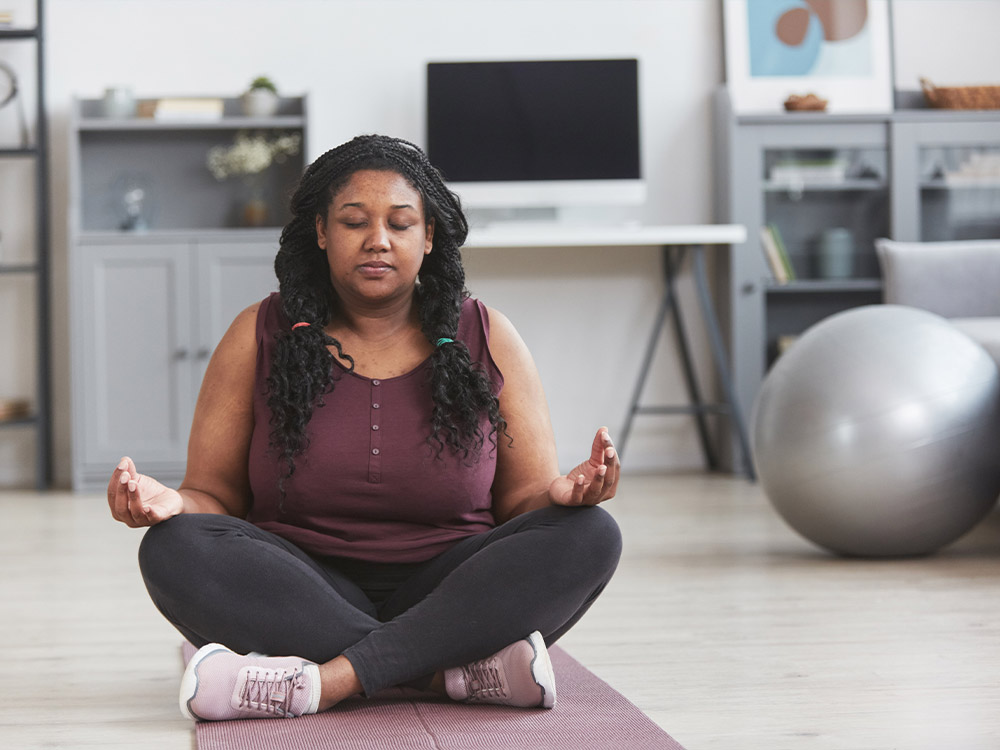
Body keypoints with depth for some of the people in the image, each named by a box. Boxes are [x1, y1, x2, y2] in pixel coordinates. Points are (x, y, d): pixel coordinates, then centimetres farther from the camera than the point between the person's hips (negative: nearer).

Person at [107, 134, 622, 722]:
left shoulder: (487, 339, 7)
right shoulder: (259, 338, 5)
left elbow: (524, 497, 6)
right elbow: (214, 496, 4)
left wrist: (563, 492, -19)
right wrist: (170, 501, -20)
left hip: (448, 592, 1)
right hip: (303, 597, 0)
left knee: (591, 535, -25)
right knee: (174, 548, -28)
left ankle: (328, 679, -35)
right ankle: (456, 668, -34)